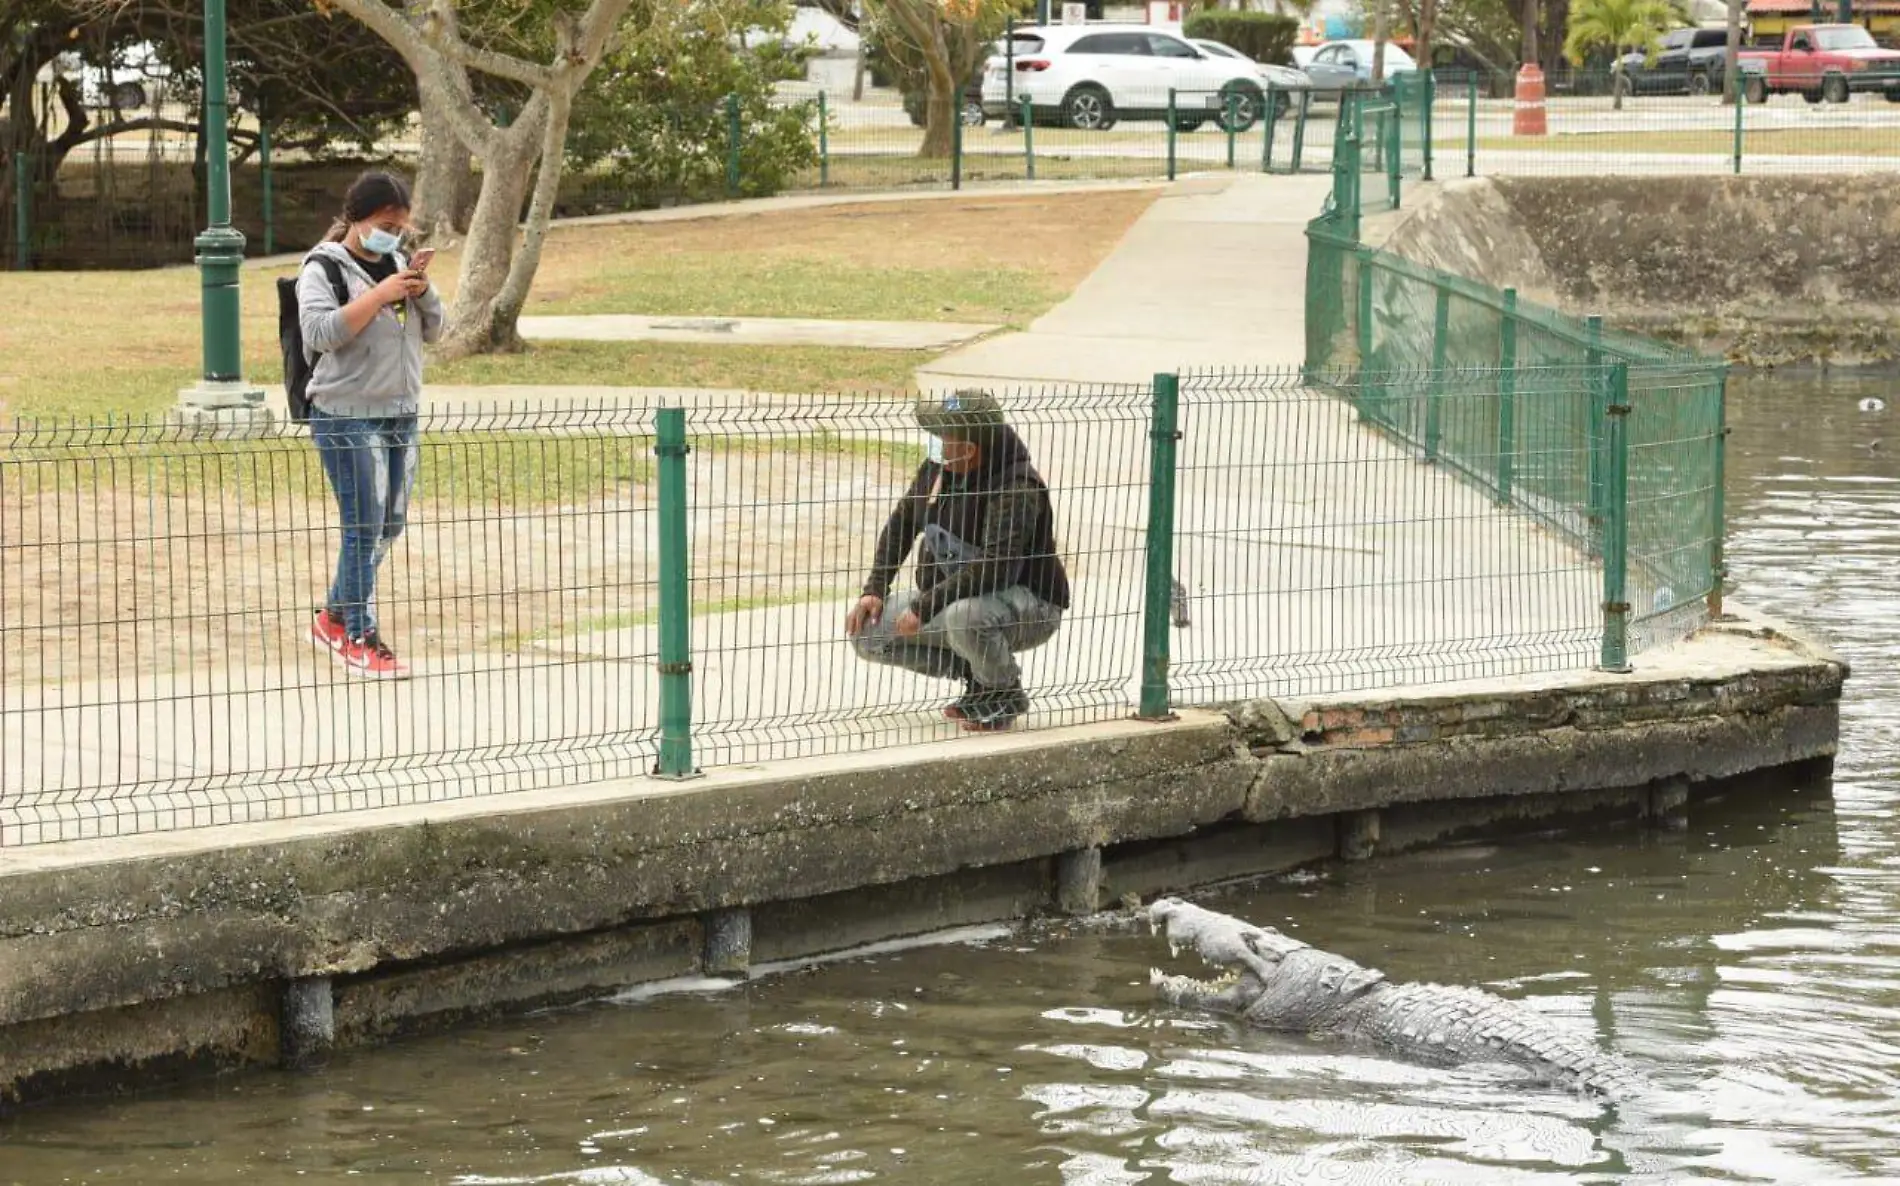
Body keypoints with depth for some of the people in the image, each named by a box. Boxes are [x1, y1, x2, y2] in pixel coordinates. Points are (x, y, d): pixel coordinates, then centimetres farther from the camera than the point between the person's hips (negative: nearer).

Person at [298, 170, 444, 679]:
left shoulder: (396, 265, 13)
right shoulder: (325, 268, -7)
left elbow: (433, 330, 13)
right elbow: (318, 332, -21)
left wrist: (422, 288, -6)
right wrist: (379, 296, -22)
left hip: (401, 414, 7)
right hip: (348, 416, -7)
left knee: (390, 524, 11)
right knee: (365, 526, -8)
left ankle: (334, 616, 26)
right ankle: (359, 637, -1)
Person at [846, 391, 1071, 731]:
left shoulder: (1016, 489, -26)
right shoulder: (939, 467, -1)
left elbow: (996, 568, -34)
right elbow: (901, 523, 13)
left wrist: (923, 607, -31)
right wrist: (874, 590, 2)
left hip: (1029, 605, -8)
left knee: (965, 616, -41)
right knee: (867, 630, -3)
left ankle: (1006, 692, -9)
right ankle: (978, 676, 8)